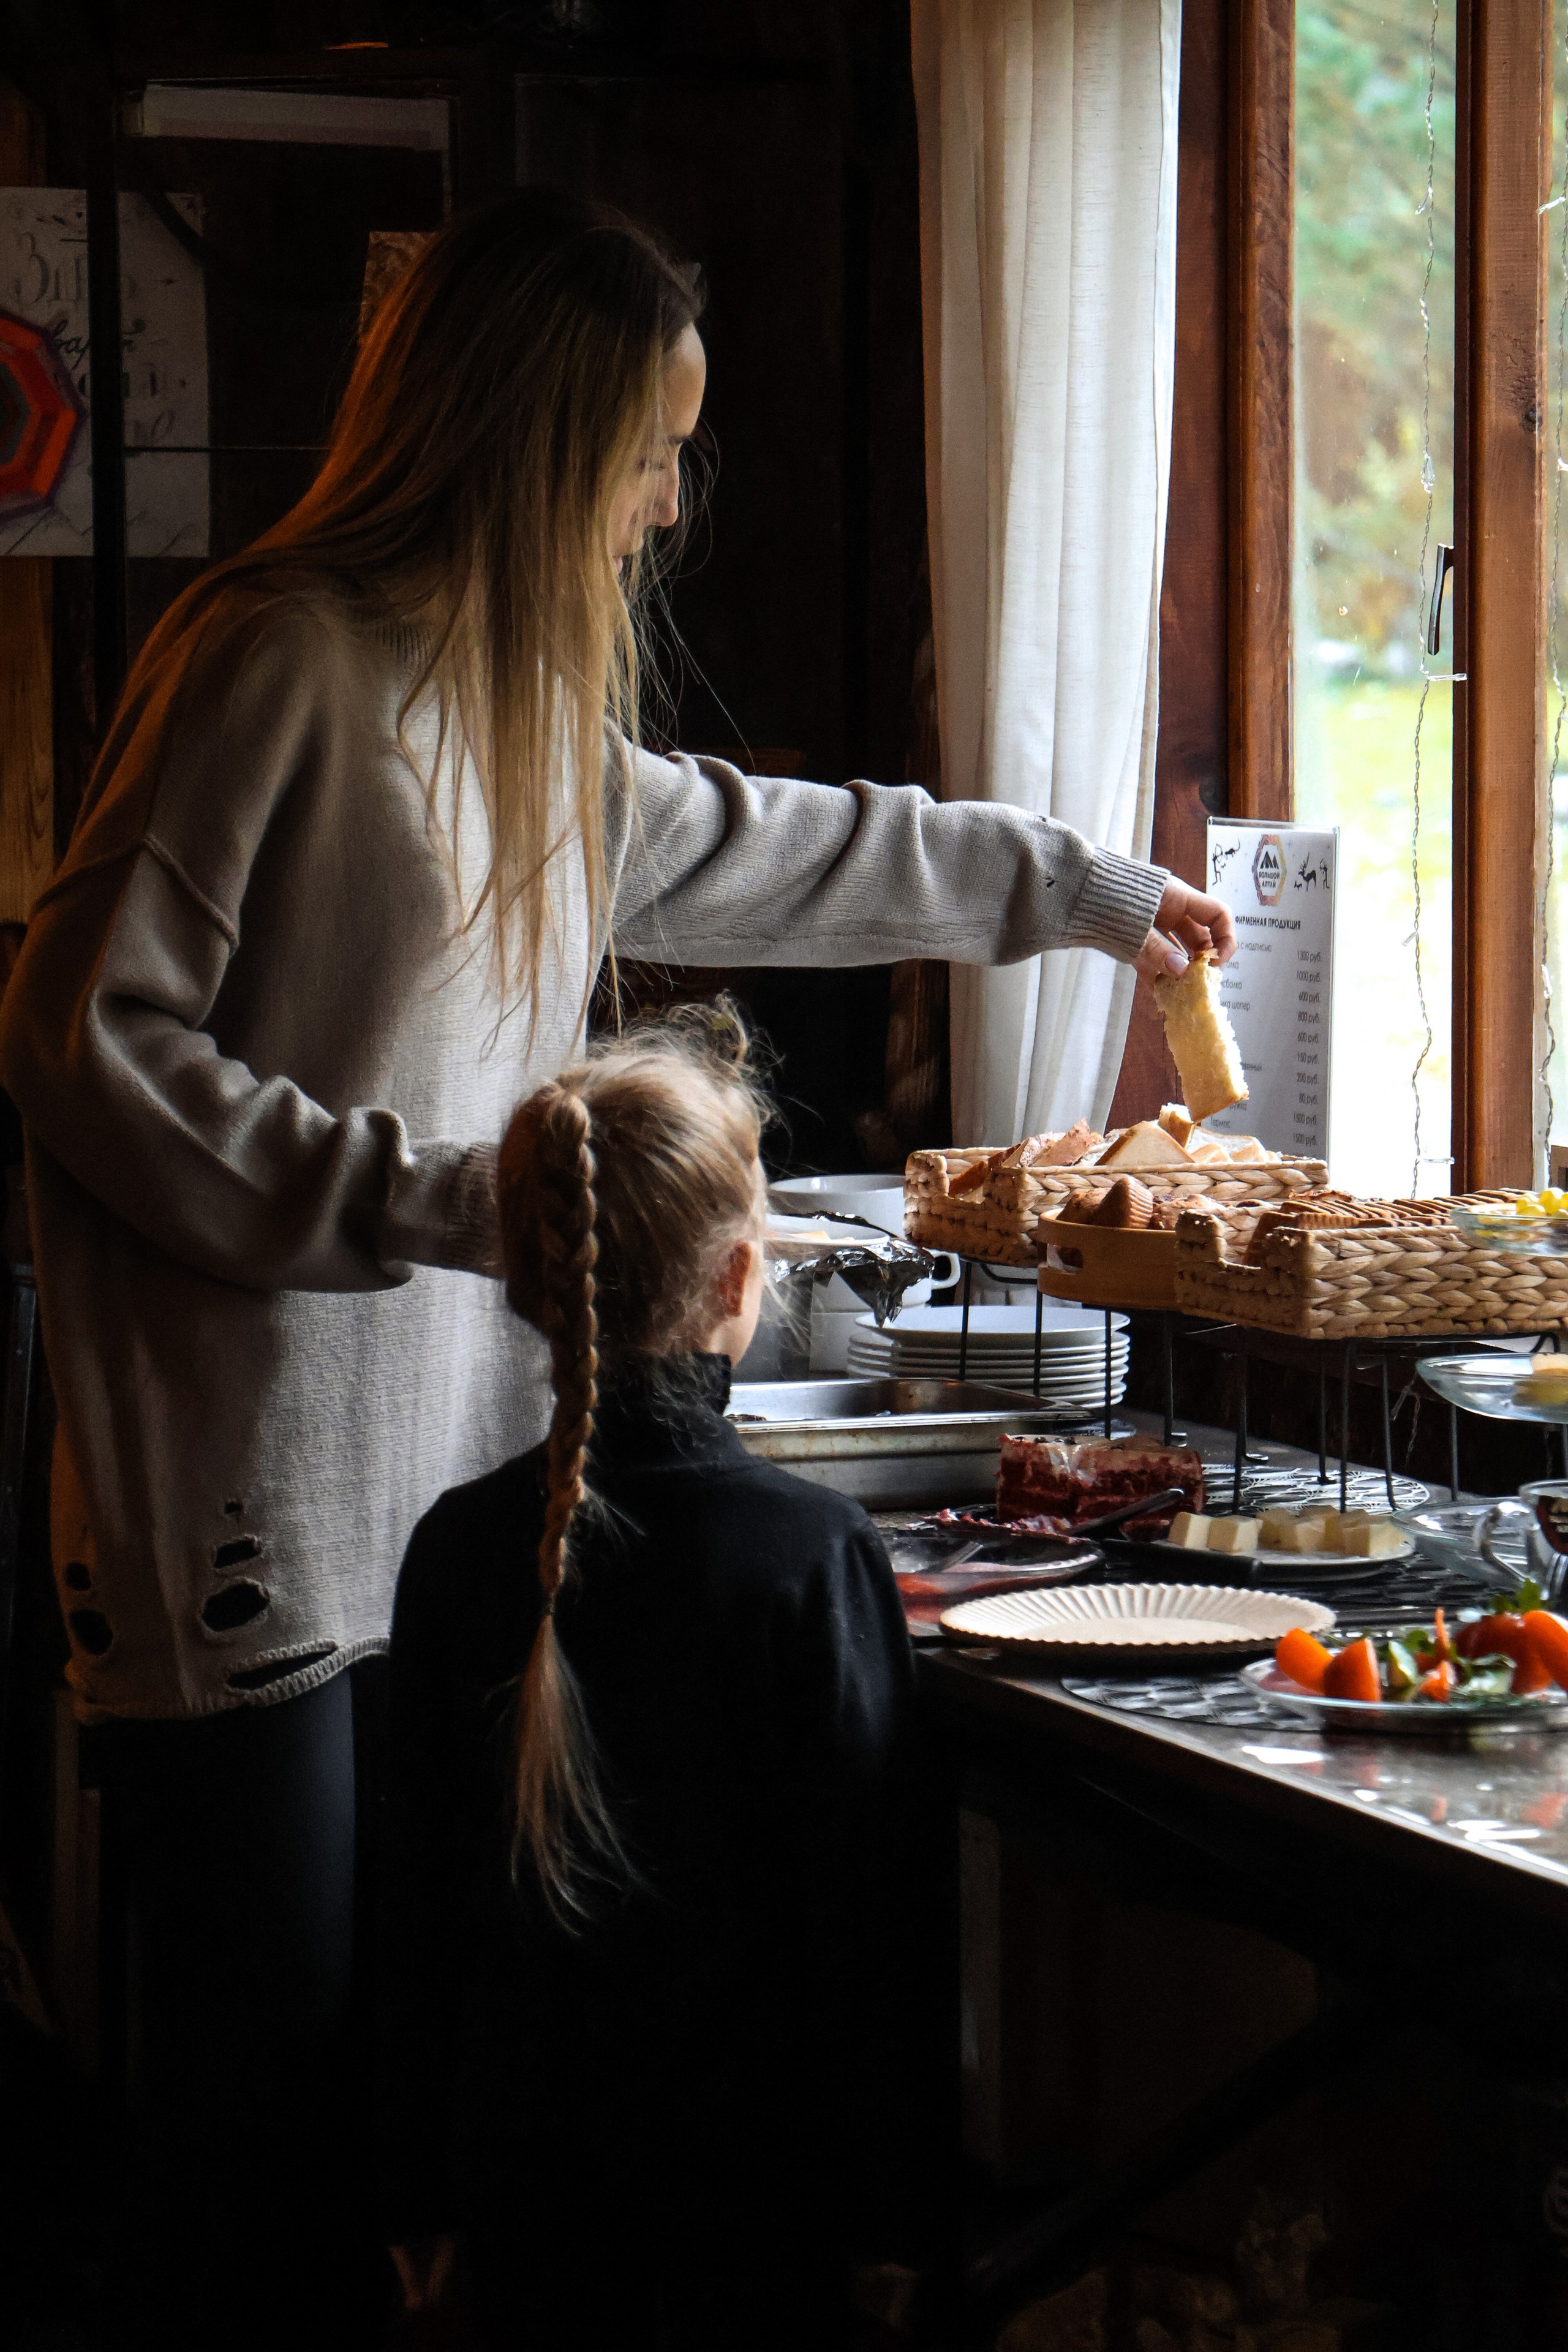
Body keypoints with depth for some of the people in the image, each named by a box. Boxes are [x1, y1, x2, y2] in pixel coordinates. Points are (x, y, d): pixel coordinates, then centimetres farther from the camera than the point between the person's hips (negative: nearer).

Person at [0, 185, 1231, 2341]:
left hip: (439, 1479, 8)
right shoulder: (283, 658, -11)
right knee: (267, 2073, -5)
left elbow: (751, 846, 35)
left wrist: (1073, 887, 44)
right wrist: (428, 1195, -17)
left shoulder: (525, 704, 17)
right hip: (246, 1510, -8)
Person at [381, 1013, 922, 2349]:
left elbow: (418, 1897, 1)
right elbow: (861, 1902, -11)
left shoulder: (461, 1548, -6)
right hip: (750, 2180, -3)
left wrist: (419, 2187, 11)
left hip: (524, 2168, 3)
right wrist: (864, 2188, 1)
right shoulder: (816, 1552, -16)